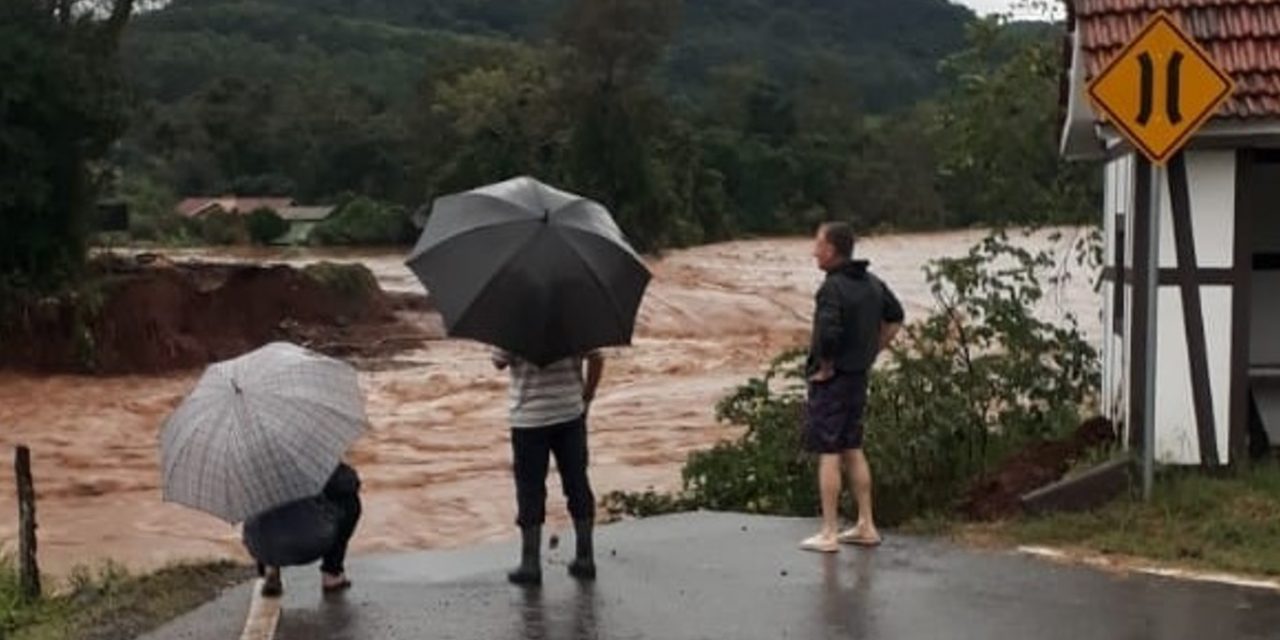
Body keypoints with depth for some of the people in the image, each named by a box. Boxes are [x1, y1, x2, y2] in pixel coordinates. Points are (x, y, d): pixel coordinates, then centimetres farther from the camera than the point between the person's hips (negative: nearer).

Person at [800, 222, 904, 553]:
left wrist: (825, 367, -17)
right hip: (859, 377, 9)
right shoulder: (872, 283, 8)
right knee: (853, 451, 17)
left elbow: (828, 334, -32)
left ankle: (828, 534, 0)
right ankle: (866, 526, 21)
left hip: (831, 379, -9)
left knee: (828, 454, -3)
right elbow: (895, 317, 20)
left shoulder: (833, 288, -20)